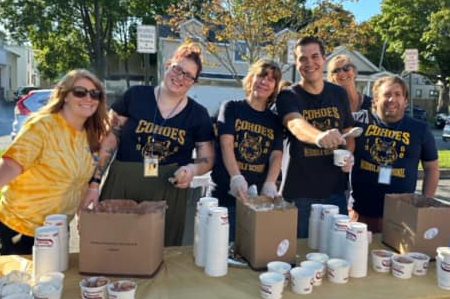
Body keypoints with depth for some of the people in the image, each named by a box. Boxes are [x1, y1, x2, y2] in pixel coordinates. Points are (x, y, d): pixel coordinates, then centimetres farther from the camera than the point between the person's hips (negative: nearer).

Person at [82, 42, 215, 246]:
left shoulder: (198, 114, 4)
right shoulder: (135, 96, 0)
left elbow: (207, 159, 9)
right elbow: (109, 142, 1)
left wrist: (193, 169, -12)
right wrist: (95, 182, -4)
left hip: (168, 192, 1)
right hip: (121, 185, 0)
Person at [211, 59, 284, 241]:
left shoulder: (274, 121, 13)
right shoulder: (232, 108, 4)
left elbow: (277, 155, 1)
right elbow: (226, 144, -10)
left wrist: (270, 183, -19)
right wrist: (236, 177, -27)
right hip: (226, 193, -3)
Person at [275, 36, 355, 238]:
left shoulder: (339, 94, 6)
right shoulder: (288, 97, -8)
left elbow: (348, 132, 15)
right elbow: (296, 124, -29)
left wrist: (348, 156, -6)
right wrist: (319, 136, -51)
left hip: (335, 190, 3)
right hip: (299, 192, -3)